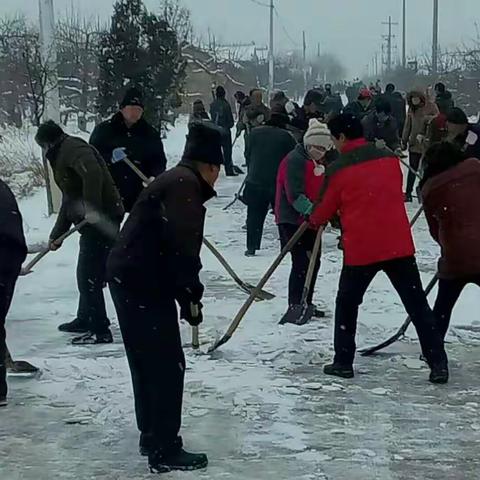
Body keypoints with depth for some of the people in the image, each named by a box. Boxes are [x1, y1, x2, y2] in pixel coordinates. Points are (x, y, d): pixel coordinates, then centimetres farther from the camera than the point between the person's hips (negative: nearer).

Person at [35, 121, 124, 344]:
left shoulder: (72, 148, -10)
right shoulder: (62, 156, 24)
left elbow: (93, 173, -31)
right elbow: (69, 200, 28)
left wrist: (92, 209, -34)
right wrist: (57, 235, 28)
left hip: (101, 218, -11)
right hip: (94, 220, 11)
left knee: (89, 276, -8)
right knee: (88, 274, 22)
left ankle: (100, 331, -3)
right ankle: (86, 320, 37)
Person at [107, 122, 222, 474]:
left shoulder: (176, 181, 19)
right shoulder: (185, 185, -14)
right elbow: (181, 246, -24)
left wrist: (187, 294, 21)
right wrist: (192, 295, -16)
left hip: (130, 278, 11)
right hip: (144, 284, -11)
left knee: (148, 363, 20)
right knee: (167, 366, -4)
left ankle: (152, 436, 32)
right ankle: (165, 451, 2)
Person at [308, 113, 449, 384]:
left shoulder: (338, 169, -4)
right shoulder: (390, 159, 6)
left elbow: (326, 210, 7)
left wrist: (314, 221, 30)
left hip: (360, 248, -3)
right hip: (399, 244, 3)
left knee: (347, 303, 17)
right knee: (418, 305, 7)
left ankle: (343, 362, 19)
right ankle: (439, 364, 4)